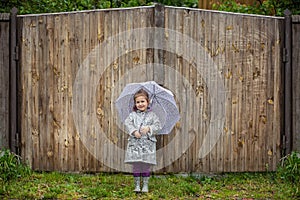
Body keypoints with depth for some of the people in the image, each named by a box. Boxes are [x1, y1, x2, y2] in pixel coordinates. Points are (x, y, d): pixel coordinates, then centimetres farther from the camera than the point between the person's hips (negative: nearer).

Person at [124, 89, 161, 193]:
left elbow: (157, 125, 0)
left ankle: (145, 185, 11)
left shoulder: (152, 115, 7)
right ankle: (137, 185, 10)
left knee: (146, 165, 1)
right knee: (136, 165, 1)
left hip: (148, 143, 0)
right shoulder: (132, 115, 7)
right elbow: (127, 123, -2)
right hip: (135, 143, 0)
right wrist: (134, 131, -17)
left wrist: (149, 128, -16)